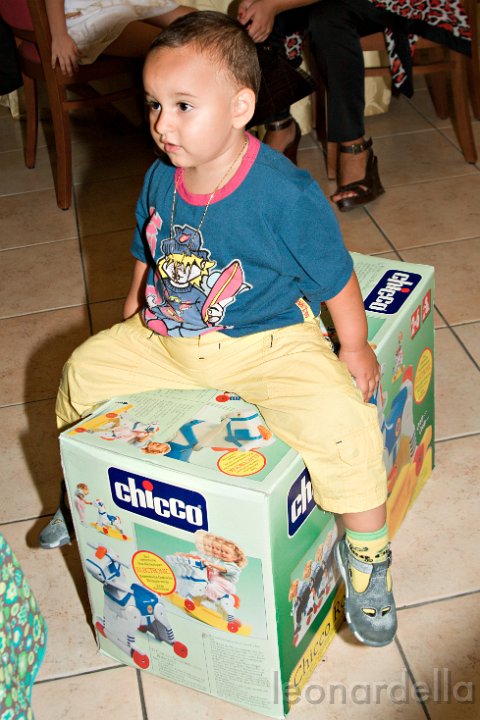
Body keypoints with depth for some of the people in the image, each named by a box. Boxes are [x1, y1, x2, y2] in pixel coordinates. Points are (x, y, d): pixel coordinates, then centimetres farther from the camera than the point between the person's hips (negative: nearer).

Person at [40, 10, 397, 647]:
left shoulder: (287, 193, -22)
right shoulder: (160, 179, -5)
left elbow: (336, 278, -11)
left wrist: (355, 349, -7)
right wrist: (133, 318, 19)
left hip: (267, 346, -6)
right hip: (168, 340, 6)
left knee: (341, 420, -28)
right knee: (84, 368, 8)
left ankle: (366, 547, -1)